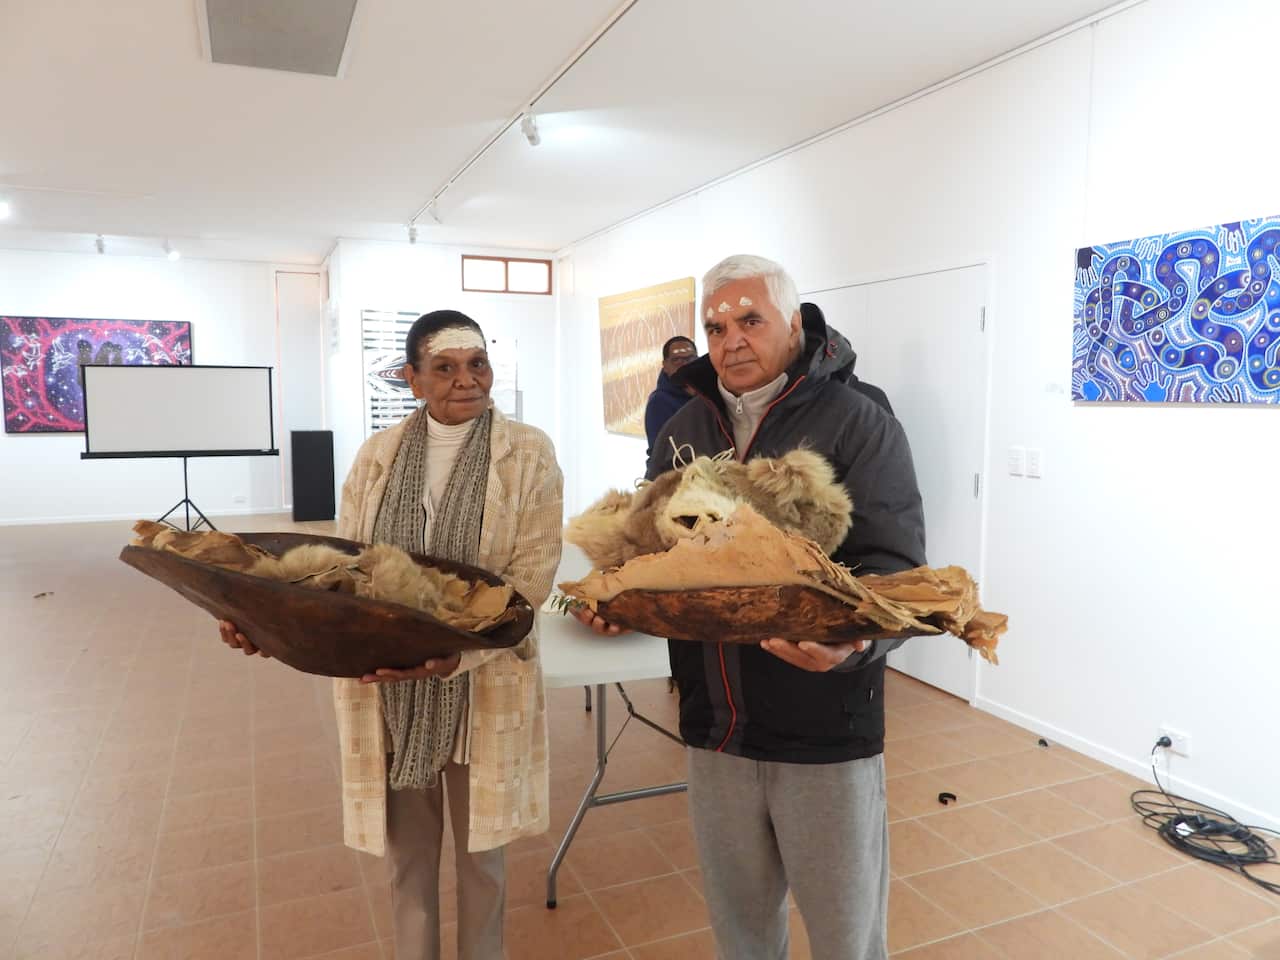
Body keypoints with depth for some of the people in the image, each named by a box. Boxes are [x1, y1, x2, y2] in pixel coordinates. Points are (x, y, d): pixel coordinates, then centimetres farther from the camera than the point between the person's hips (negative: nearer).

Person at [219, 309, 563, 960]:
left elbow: (531, 577, -14)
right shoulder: (378, 455, 3)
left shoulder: (528, 453, -8)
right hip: (386, 688, 3)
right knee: (406, 852, 20)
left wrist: (455, 651, -27)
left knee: (480, 852, 18)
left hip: (482, 689, -2)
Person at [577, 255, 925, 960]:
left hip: (826, 728, -4)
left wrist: (854, 638, -36)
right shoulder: (683, 430, 8)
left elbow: (894, 566, -16)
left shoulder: (859, 424, -9)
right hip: (714, 724, 5)